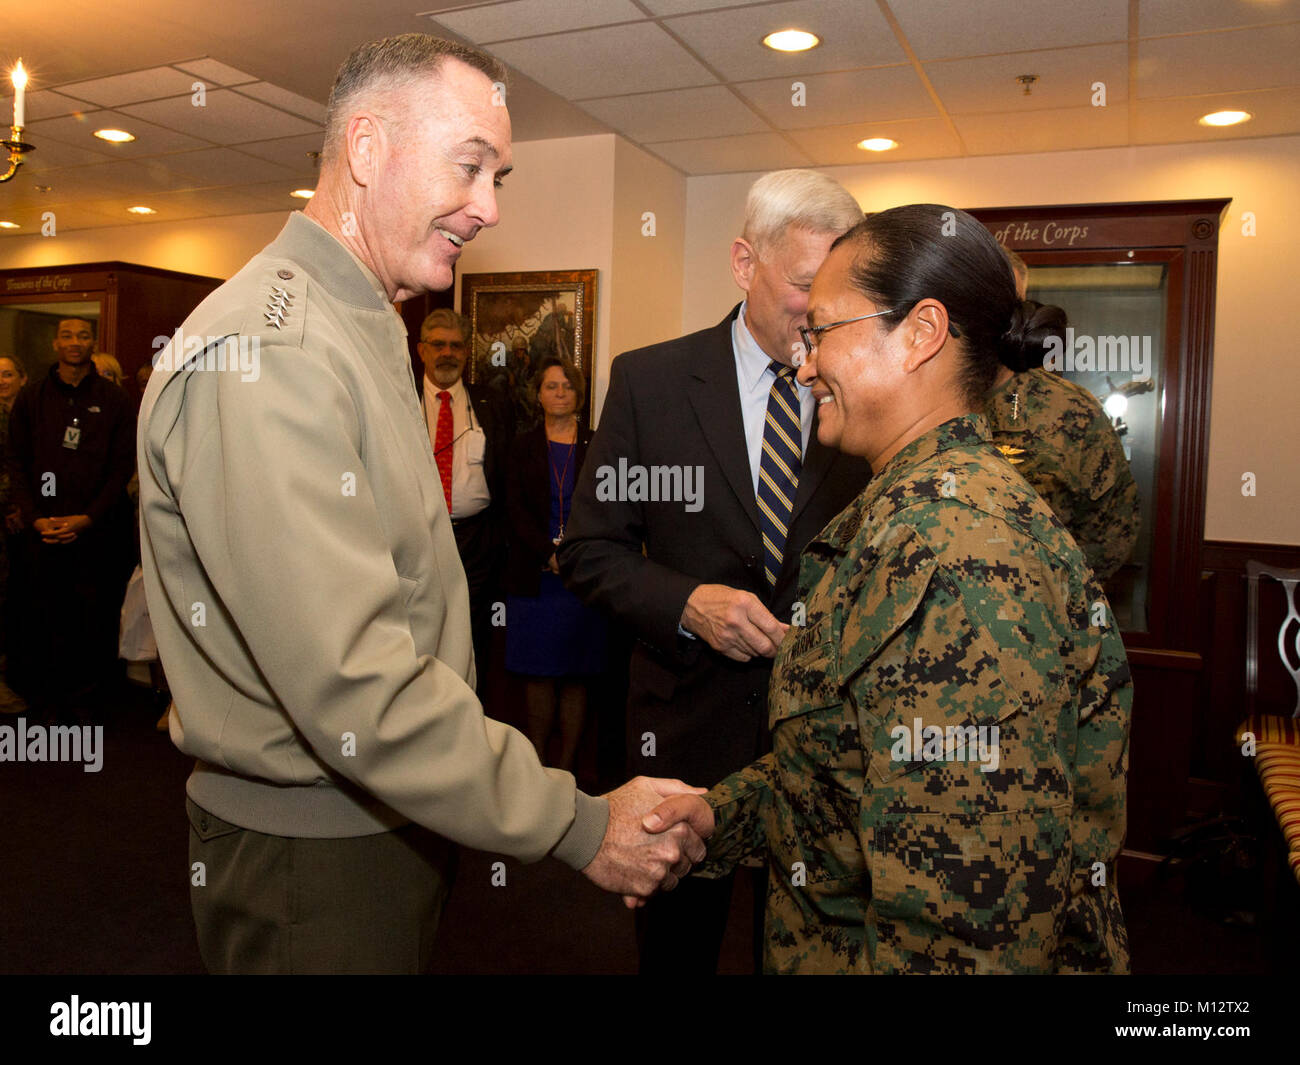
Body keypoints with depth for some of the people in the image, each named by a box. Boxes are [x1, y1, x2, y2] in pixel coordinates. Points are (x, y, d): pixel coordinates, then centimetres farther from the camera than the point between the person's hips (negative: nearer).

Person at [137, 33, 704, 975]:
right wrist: (578, 826, -24)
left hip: (393, 817, 9)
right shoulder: (269, 351, -25)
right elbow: (351, 684, -30)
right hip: (311, 859, -9)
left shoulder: (360, 331, 10)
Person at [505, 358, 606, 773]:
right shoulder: (523, 447, 10)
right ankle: (535, 765, 11)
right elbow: (516, 508, 2)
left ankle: (567, 765, 10)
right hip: (534, 578, 1)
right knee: (538, 673, 2)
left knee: (576, 674, 1)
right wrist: (550, 553, -12)